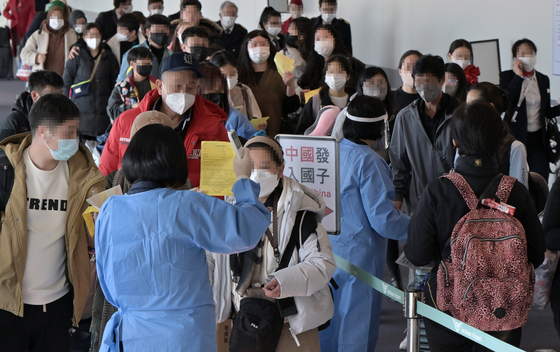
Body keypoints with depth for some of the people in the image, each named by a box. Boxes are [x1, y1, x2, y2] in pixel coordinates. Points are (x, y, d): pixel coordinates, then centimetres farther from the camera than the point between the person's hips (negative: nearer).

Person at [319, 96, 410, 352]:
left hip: (325, 251, 7)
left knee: (326, 327, 19)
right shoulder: (368, 162, -19)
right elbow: (382, 219, -21)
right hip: (357, 255, -7)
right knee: (355, 331, 4)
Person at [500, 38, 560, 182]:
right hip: (516, 137, -3)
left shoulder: (543, 80, 11)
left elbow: (547, 111, 16)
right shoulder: (507, 76, -1)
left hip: (538, 138, 3)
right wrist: (518, 77, -15)